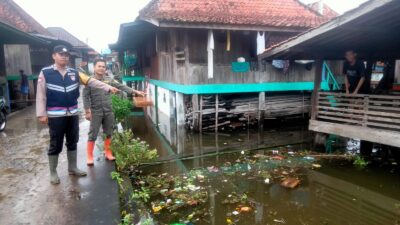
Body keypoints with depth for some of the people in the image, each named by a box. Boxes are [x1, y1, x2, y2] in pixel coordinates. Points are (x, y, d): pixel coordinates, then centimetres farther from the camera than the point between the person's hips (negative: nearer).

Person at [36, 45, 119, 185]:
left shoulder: (74, 73, 7)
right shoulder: (45, 73, -4)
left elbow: (91, 82, 0)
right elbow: (41, 94, -5)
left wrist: (108, 88, -11)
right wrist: (41, 114, -9)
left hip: (73, 114, 4)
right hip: (55, 115, -4)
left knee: (72, 142, 14)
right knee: (55, 145, 5)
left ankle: (72, 168, 30)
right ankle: (53, 172, 22)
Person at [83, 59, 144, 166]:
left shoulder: (109, 80, 4)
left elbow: (121, 86, 1)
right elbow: (86, 96, -6)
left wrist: (134, 91, -9)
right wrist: (87, 111, -12)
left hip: (108, 111, 4)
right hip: (96, 112, -3)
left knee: (108, 134, 12)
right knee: (93, 135, 1)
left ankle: (108, 153, 26)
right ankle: (90, 157, 11)